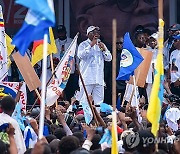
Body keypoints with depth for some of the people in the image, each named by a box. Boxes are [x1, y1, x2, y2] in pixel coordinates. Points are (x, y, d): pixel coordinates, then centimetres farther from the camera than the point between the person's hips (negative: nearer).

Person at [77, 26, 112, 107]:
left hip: (99, 79, 5)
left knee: (99, 102, 2)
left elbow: (109, 58, 11)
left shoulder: (101, 45, 18)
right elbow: (80, 55, -17)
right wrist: (91, 45, -21)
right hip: (87, 79, -5)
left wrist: (104, 49, -7)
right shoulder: (84, 44, 2)